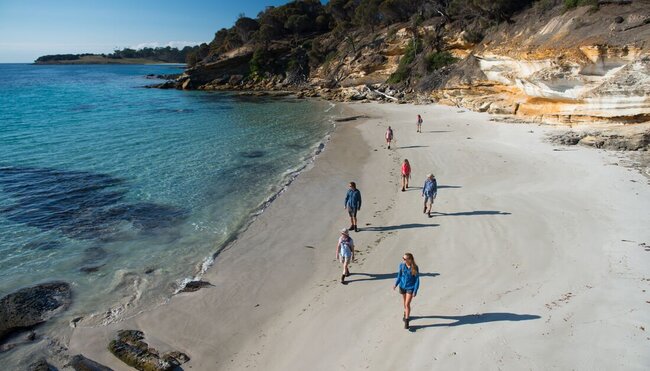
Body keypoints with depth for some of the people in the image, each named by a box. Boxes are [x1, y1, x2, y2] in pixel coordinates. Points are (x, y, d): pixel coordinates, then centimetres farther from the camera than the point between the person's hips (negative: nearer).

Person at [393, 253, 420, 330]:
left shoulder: (415, 268, -20)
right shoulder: (401, 265, -13)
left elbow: (417, 280, -12)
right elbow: (399, 276, 1)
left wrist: (415, 291, -13)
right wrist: (396, 284, -11)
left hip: (410, 288, -4)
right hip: (402, 286, 4)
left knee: (407, 304, -9)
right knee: (404, 302, 22)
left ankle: (406, 321, 4)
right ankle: (406, 313, 48)